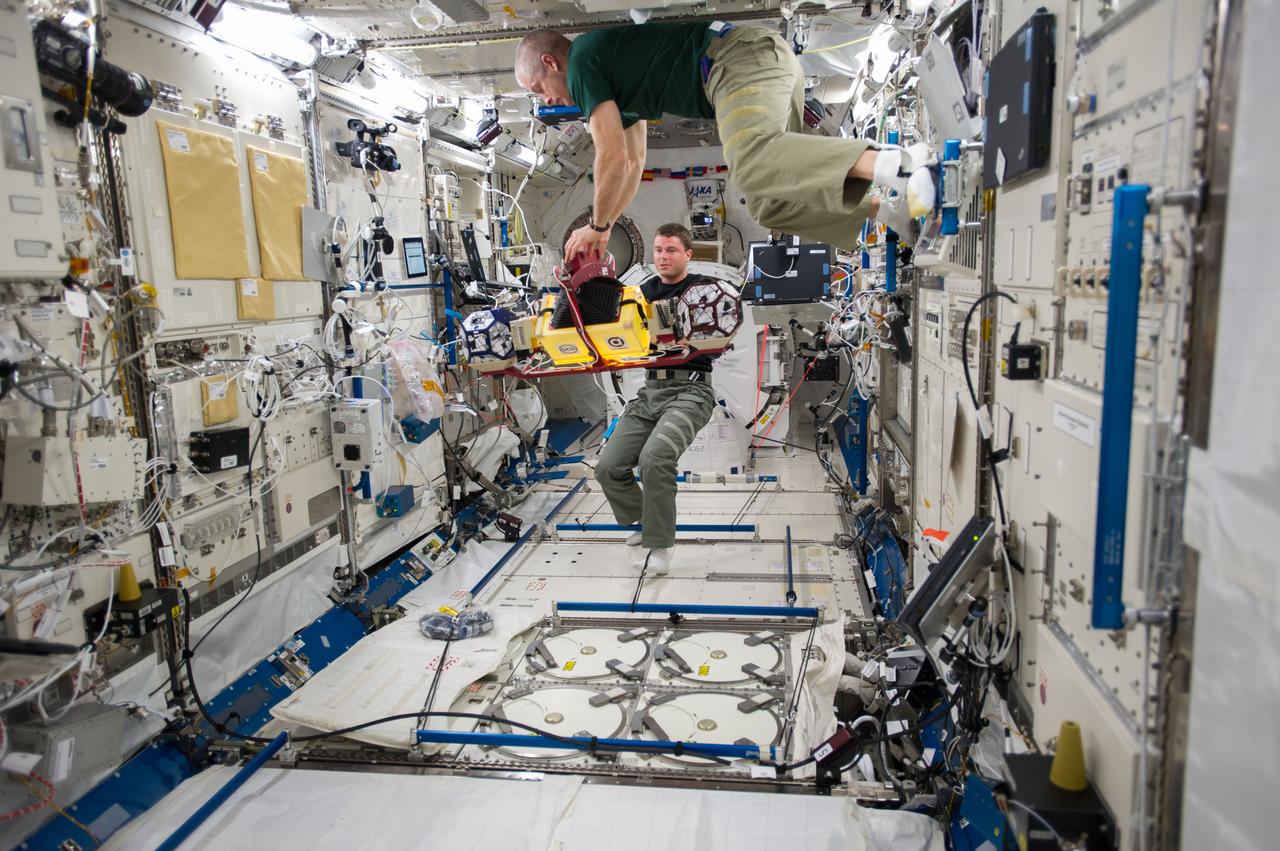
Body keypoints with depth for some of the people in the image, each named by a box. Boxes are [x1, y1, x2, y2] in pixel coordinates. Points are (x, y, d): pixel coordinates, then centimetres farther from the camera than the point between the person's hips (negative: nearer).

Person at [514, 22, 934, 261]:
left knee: (751, 163, -36)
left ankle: (888, 163, -50)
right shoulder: (615, 78, 31)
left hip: (742, 58, -10)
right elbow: (633, 163, 39)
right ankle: (891, 207, -7)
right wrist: (603, 230, 40)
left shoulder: (583, 62, 2)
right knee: (768, 204, 4)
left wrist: (597, 225, 11)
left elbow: (614, 157, -5)